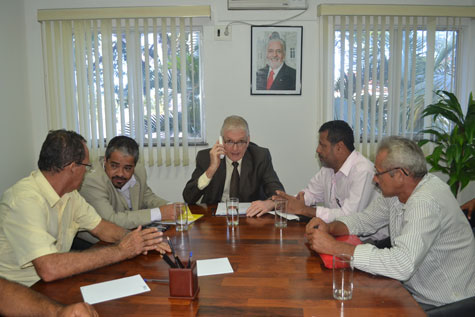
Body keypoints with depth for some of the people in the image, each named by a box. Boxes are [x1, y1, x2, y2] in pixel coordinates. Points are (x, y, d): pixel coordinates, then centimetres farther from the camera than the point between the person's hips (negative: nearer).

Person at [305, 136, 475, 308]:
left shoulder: (426, 202, -30)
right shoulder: (395, 191, -3)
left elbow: (403, 265, -39)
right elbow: (365, 219, 9)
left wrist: (334, 247, -36)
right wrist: (329, 227, -12)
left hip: (443, 305, -7)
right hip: (413, 289, 7)